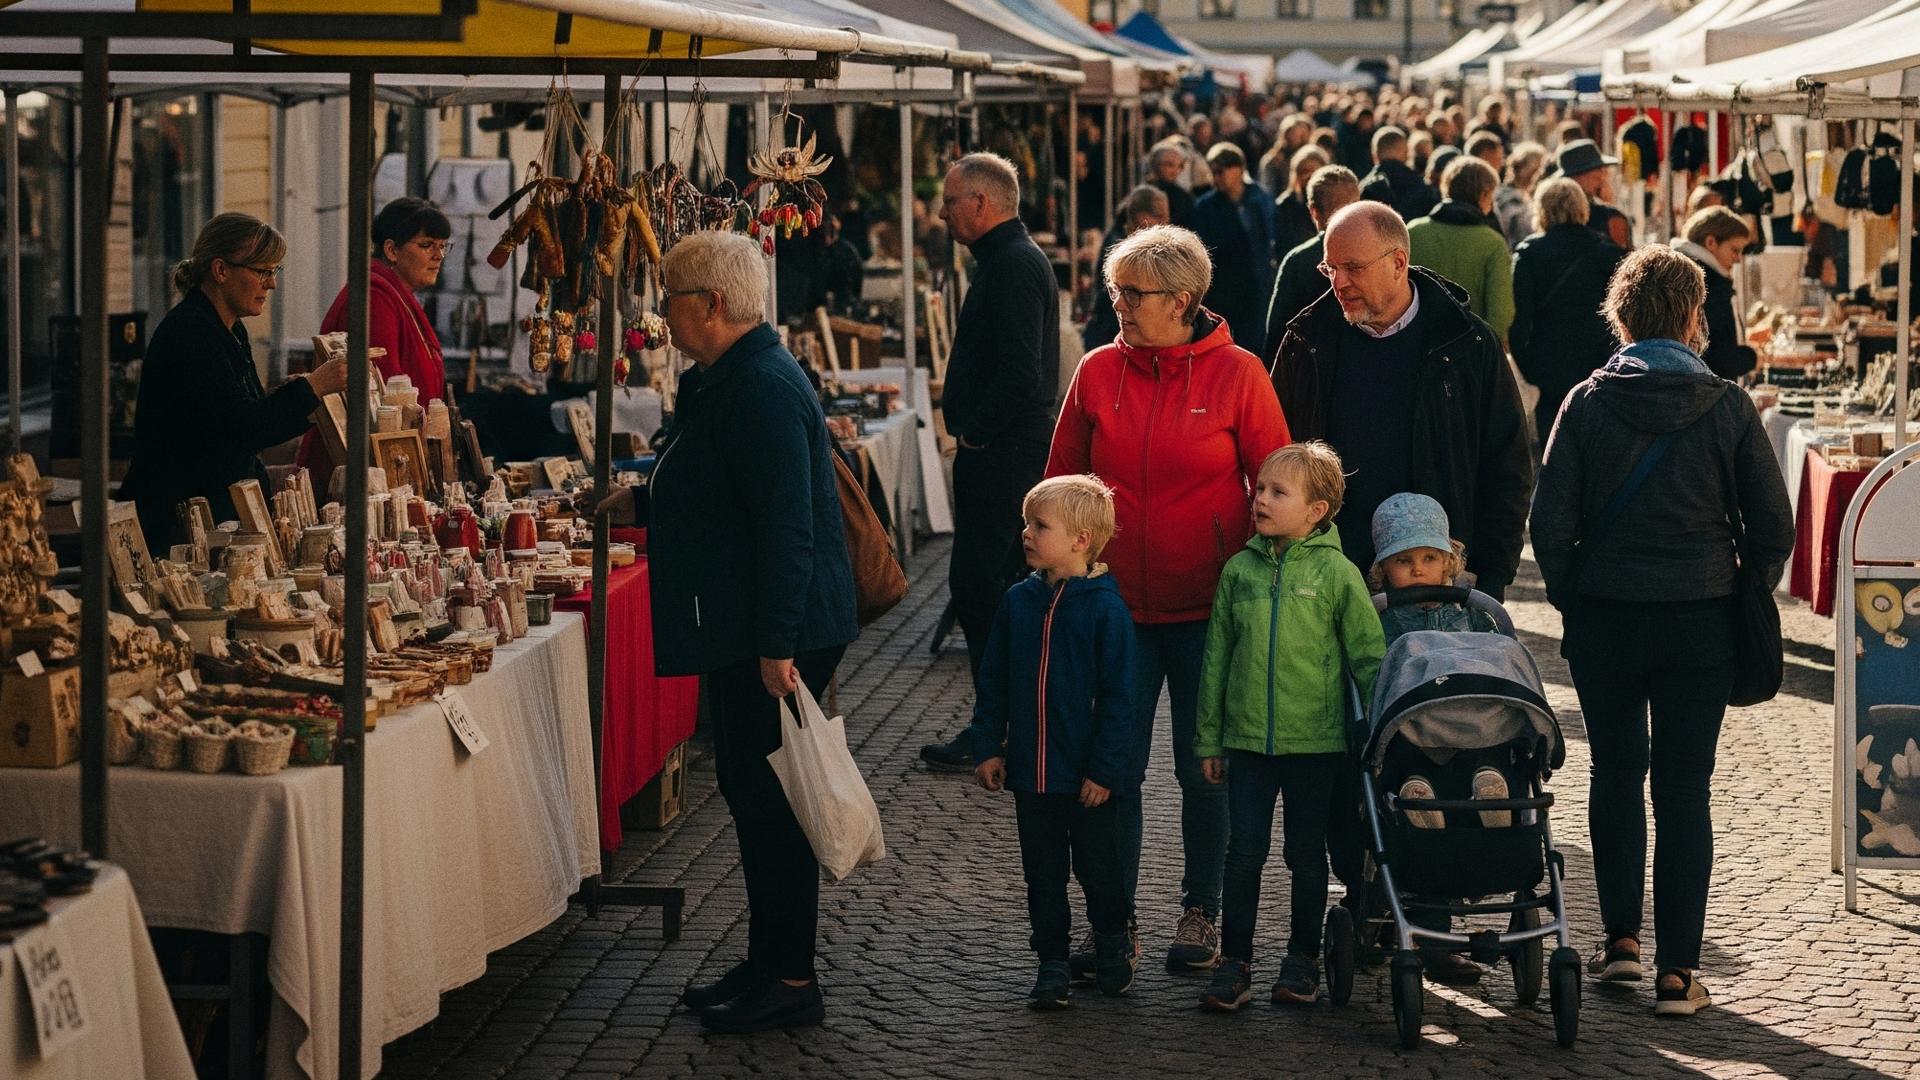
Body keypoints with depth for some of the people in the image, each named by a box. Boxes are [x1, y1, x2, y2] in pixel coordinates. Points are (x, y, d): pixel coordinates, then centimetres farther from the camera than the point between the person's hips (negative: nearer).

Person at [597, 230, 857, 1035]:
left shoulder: (763, 388, -20)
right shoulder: (724, 380, 14)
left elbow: (785, 523, -26)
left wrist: (778, 645, -27)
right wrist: (640, 503, 24)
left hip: (776, 634, -11)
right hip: (741, 629, 11)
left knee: (768, 795, -4)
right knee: (748, 789, 15)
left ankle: (790, 980, 4)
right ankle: (769, 963, 24)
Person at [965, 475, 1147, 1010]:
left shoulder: (1106, 608, -13)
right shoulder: (1018, 603, 2)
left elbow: (1120, 696, -12)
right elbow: (993, 684, 10)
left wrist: (1106, 769, -14)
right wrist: (988, 746, 5)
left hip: (1092, 779, -4)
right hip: (1032, 772, 4)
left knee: (1098, 867, 8)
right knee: (1043, 873, 11)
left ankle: (1112, 942, 32)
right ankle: (1052, 963, 22)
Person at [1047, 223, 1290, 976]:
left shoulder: (1236, 375, -5)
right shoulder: (1099, 372, 2)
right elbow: (1062, 485, 10)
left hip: (1207, 608, -2)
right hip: (1120, 604, 2)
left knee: (1203, 766, 8)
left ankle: (1201, 912, 21)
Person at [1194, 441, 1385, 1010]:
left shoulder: (1336, 573, -5)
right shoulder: (1240, 570, 4)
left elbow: (1368, 658, -1)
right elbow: (1217, 658, 9)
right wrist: (1208, 739, 9)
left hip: (1317, 739, -2)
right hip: (1248, 737, 2)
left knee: (1306, 852, 8)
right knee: (1244, 850, 1)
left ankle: (1303, 958, 21)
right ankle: (1235, 961, 10)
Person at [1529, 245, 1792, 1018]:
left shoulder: (1587, 403, -5)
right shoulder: (1727, 408, -5)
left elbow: (1551, 520, -6)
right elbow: (1773, 524, -3)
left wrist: (1571, 599, 8)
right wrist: (1746, 596, 12)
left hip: (1606, 619, 0)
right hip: (1700, 621, 0)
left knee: (1616, 773, 17)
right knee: (1684, 789, 4)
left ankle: (1621, 935, 16)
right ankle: (1678, 970, 3)